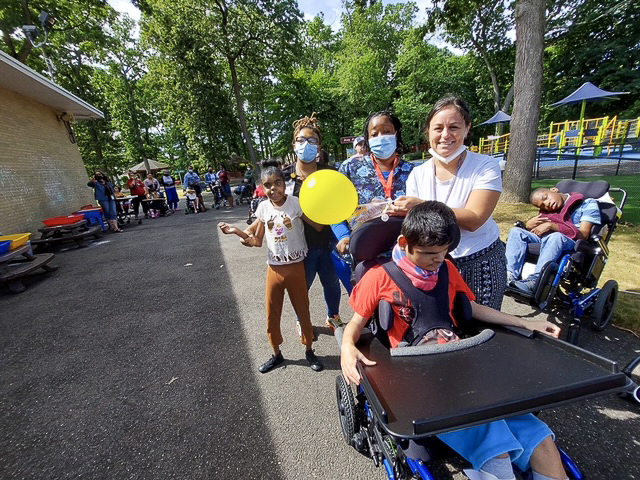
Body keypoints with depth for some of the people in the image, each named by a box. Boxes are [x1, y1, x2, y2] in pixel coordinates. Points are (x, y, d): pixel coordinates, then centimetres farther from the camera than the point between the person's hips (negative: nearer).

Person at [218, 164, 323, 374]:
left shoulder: (295, 203, -10)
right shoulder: (263, 208, -1)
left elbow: (319, 225, -16)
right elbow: (257, 241, 3)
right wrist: (237, 231, -10)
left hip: (296, 267, -3)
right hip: (274, 268, 3)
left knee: (303, 310, 11)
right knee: (271, 314, 13)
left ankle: (309, 351, 34)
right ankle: (277, 354, 37)